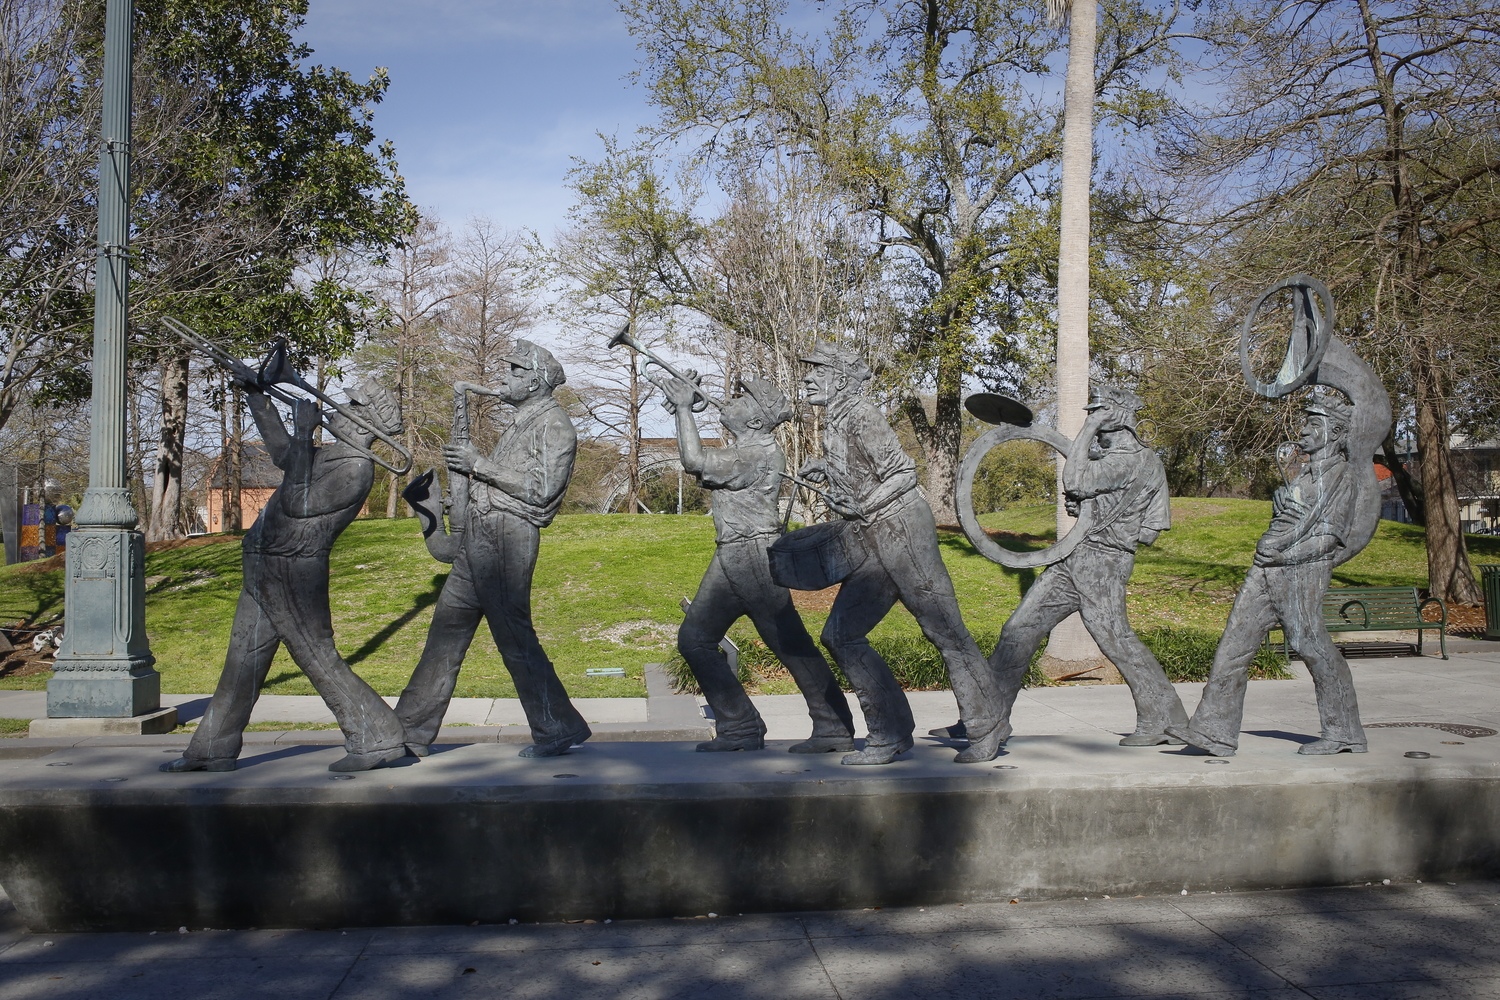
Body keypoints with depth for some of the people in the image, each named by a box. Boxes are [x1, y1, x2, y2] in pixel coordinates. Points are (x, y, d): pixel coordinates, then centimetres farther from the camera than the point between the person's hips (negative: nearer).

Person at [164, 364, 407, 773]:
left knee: (319, 659, -6)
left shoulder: (356, 468, -16)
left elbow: (299, 504, -24)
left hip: (293, 572, -10)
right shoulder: (330, 454, 15)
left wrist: (303, 432, -19)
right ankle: (213, 751, 23)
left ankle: (378, 740, 2)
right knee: (243, 659, 14)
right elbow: (282, 452, 33)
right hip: (265, 571, 10)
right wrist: (257, 396, 32)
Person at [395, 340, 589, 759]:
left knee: (514, 636, -7)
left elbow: (541, 488, -17)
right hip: (480, 537, 10)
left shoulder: (554, 424, -6)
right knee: (446, 629, 11)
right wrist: (467, 467, 6)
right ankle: (409, 730, 18)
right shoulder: (521, 422, 23)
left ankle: (559, 728, 4)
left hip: (507, 537, -10)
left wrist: (479, 464, -13)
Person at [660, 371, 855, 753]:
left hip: (755, 557, -10)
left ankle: (835, 729, 6)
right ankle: (740, 729, 11)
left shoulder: (759, 454, -16)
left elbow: (695, 461, -22)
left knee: (791, 645, -4)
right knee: (694, 639, 8)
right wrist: (682, 412, 15)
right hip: (730, 559, 10)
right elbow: (699, 466, 21)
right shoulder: (746, 450, 14)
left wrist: (685, 409, -13)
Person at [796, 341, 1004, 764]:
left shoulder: (861, 414, -9)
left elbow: (903, 471, -12)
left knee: (943, 629, -4)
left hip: (900, 527, -9)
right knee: (841, 634, 2)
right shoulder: (833, 423, 16)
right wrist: (826, 470, 18)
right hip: (871, 541, 9)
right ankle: (890, 735, 5)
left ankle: (987, 729, 7)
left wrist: (862, 505, -18)